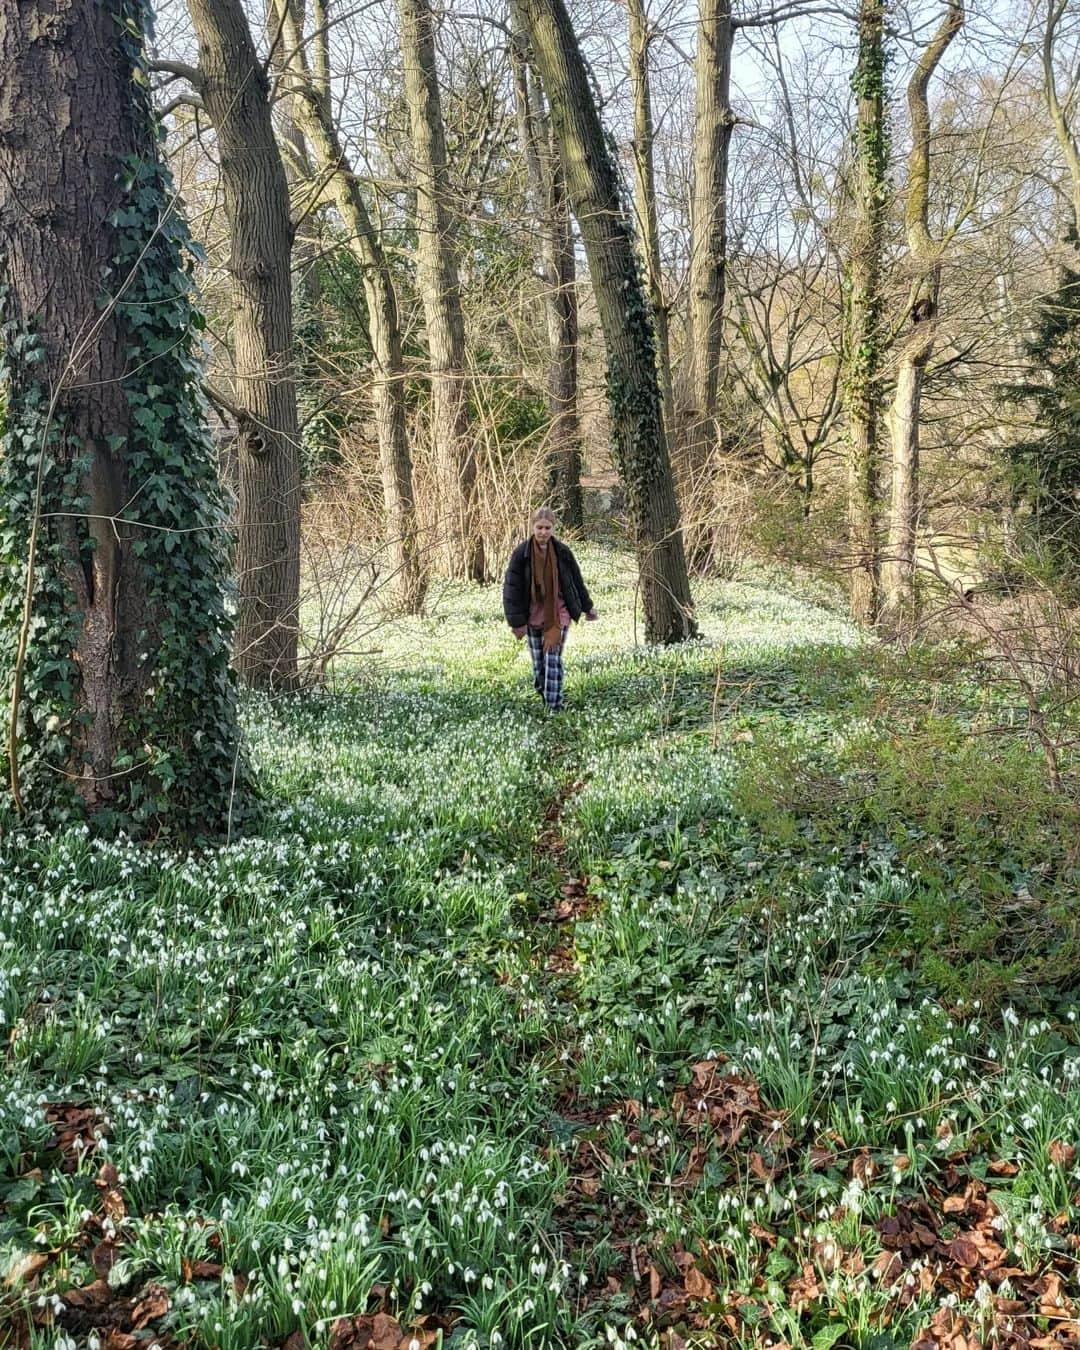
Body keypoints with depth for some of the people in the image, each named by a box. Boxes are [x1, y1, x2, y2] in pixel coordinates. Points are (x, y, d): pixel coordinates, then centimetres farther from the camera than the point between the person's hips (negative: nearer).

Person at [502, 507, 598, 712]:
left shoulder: (562, 551, -5)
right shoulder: (522, 553, -9)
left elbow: (576, 580, 8)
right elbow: (512, 587, -7)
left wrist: (587, 607, 17)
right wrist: (517, 621, -10)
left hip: (559, 614, -1)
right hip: (533, 616, 1)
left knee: (553, 659, -7)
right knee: (538, 661, 8)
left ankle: (555, 705, -5)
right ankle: (543, 694, 29)